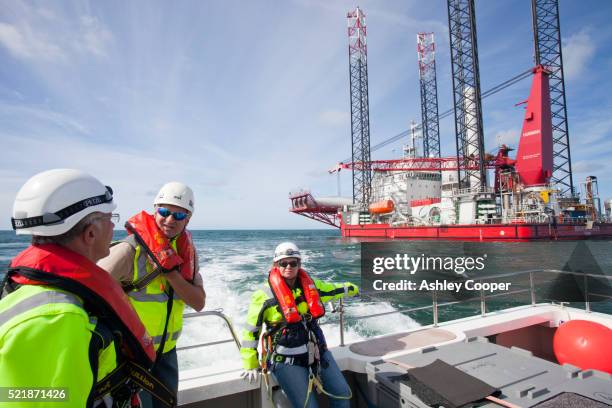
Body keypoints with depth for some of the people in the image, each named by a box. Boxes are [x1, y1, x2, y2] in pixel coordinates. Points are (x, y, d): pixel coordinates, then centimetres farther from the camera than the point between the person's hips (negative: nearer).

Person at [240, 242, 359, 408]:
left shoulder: (310, 285, 0)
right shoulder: (264, 295, -14)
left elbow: (334, 289, 20)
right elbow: (250, 331, -5)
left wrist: (354, 288, 34)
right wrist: (250, 365, -1)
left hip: (317, 352, 5)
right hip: (287, 361, -5)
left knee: (343, 394, 9)